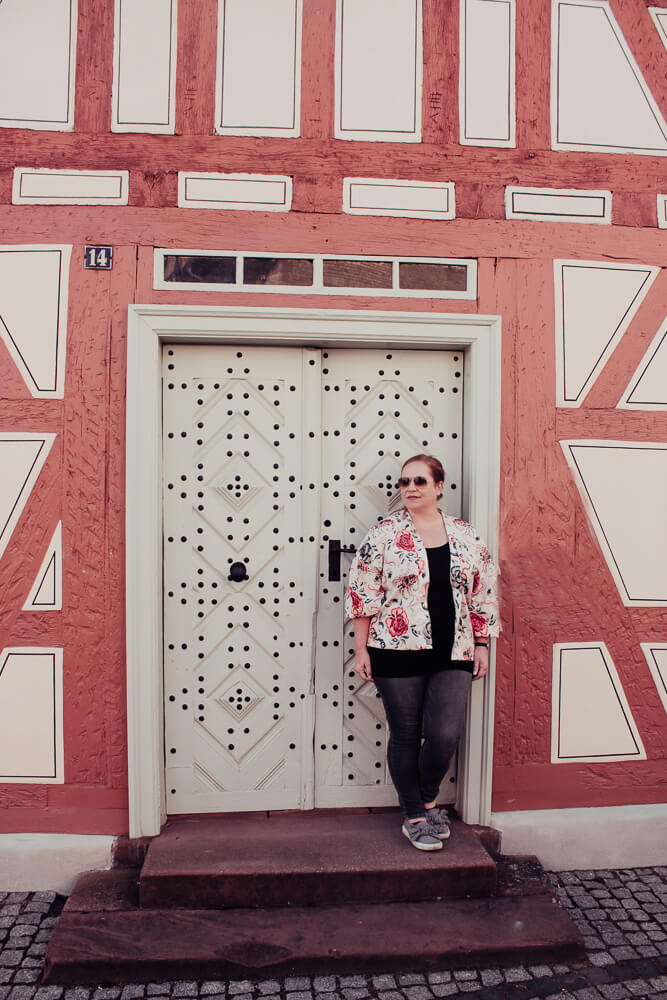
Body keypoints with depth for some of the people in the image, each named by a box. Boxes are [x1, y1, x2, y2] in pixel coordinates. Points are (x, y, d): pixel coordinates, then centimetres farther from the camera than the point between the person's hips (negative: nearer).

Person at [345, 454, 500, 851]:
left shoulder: (466, 535, 6)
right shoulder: (384, 533, -3)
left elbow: (483, 594, 11)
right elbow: (363, 593, -3)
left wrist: (481, 646, 8)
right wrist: (361, 649, -5)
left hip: (453, 655, 2)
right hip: (399, 654, -2)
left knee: (445, 736, -3)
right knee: (406, 736, 7)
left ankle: (428, 799, 27)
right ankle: (414, 816, 27)